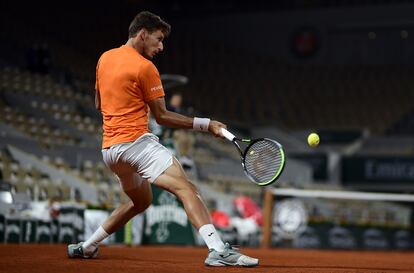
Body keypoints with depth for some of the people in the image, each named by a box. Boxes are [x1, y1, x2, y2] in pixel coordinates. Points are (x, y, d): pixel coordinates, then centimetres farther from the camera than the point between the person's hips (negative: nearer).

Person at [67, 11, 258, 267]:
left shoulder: (104, 58, 15)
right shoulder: (145, 67, -8)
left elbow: (99, 104, 26)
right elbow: (162, 116, -5)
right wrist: (206, 124, -4)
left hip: (109, 148, 9)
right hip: (137, 142, -9)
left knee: (141, 200, 27)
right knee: (186, 188, -20)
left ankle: (86, 246, 32)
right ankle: (219, 250, -38)